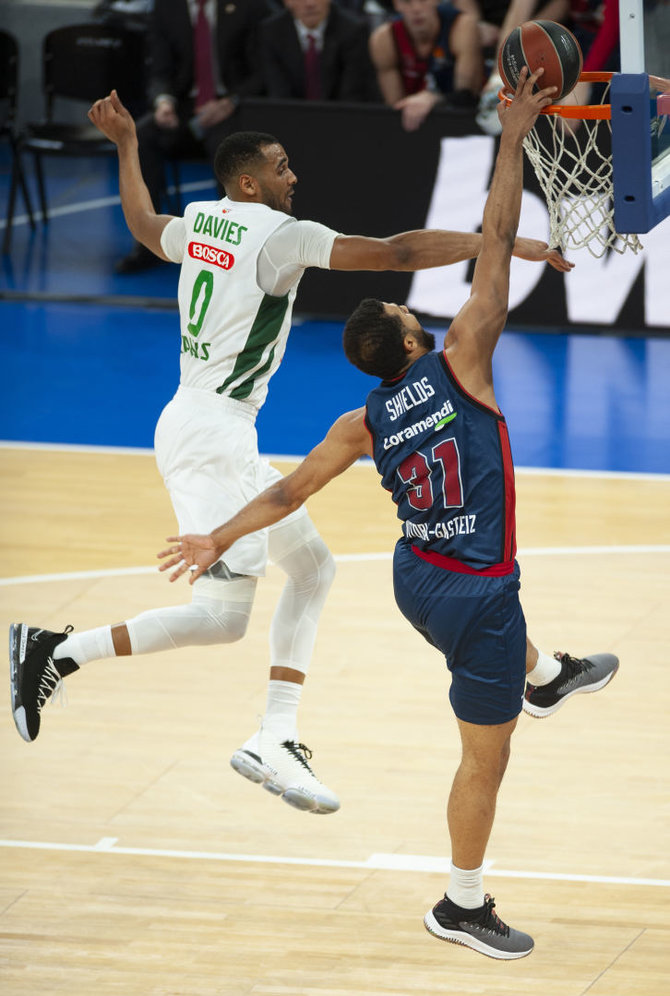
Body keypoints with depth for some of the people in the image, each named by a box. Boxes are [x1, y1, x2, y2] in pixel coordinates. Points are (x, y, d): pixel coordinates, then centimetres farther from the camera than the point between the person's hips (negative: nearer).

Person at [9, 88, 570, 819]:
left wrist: (126, 146, 48)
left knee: (311, 565, 14)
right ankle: (57, 651, -7)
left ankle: (275, 742, 10)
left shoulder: (200, 220, 11)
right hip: (211, 435, -10)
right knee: (221, 615, -10)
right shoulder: (280, 234, -13)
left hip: (209, 430, 10)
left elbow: (144, 226, 35)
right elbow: (396, 253, -19)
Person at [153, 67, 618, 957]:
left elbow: (285, 493, -1)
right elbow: (497, 240, -18)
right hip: (475, 599, -6)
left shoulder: (363, 425, -4)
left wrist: (219, 540, 11)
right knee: (485, 759, 8)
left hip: (418, 581, 6)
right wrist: (513, 138, -15)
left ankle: (544, 678, 62)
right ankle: (463, 909, 18)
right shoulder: (460, 361, -17)